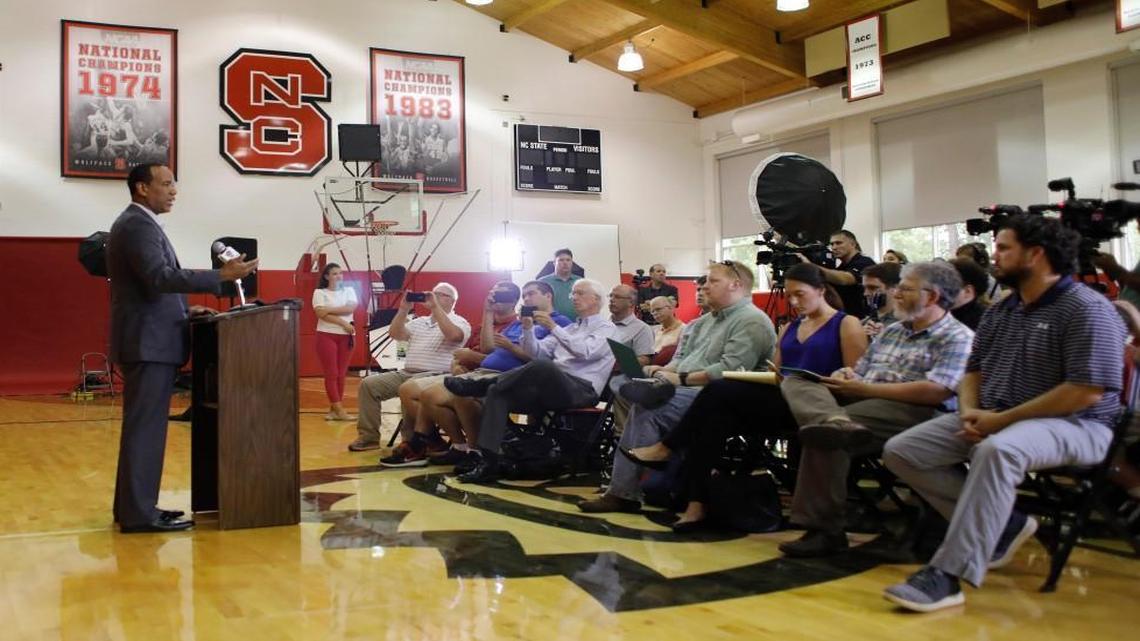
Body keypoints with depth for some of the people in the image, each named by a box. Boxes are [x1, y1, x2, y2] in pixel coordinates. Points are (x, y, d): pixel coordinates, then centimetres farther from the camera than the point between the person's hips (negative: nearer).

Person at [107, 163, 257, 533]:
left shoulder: (136, 224, 19)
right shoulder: (138, 225, -14)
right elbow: (160, 277, -27)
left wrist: (183, 309, 15)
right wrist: (222, 275, -28)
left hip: (148, 340, 11)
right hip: (148, 343, -11)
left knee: (142, 427, 14)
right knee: (145, 427, -7)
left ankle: (133, 505, 21)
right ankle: (138, 513, -3)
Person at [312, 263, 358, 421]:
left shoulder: (348, 290, 11)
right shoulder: (320, 292, 2)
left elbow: (351, 308, -7)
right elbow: (321, 314, -11)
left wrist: (329, 309, -14)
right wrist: (343, 323, -16)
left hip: (346, 336, 3)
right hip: (327, 335, -3)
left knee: (341, 374, 3)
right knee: (331, 374, -7)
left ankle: (334, 409, 9)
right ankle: (339, 410, -8)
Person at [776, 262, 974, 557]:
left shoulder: (957, 338, -1)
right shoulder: (891, 332, 26)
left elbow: (936, 391, -16)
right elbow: (859, 371, 26)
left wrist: (864, 389, -14)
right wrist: (845, 377, -2)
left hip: (912, 411, -8)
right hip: (863, 402, 8)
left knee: (823, 434, -30)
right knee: (795, 382, -12)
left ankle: (824, 529, -25)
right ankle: (834, 421, -46)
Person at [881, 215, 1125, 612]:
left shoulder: (1087, 310, -11)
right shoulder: (1002, 310, 14)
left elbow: (1086, 391, -20)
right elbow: (974, 370, 19)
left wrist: (1002, 419, -19)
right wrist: (969, 411, -4)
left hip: (1071, 425, -8)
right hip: (991, 420, 8)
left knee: (997, 451, -41)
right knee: (901, 451, -7)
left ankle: (947, 576, -38)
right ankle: (1000, 525, -5)